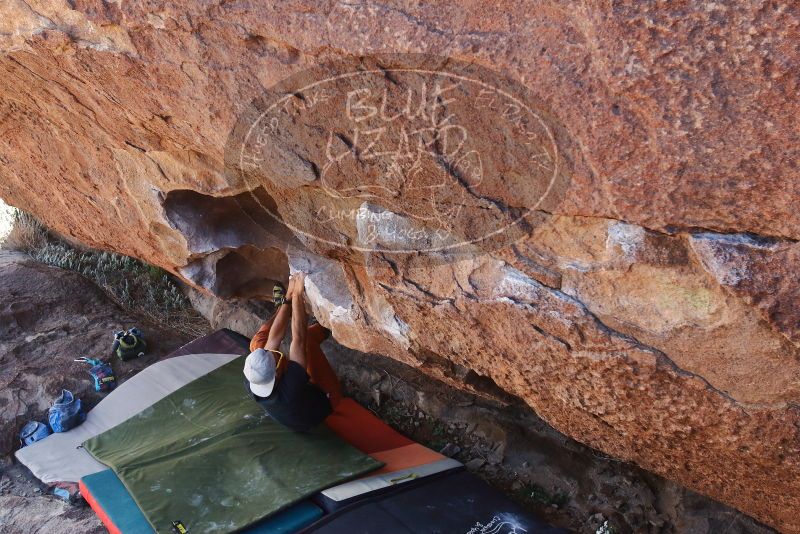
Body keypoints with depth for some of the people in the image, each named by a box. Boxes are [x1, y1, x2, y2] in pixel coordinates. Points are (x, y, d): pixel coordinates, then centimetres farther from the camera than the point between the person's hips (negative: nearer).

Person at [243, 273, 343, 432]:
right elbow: (299, 339, -39)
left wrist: (288, 299, -19)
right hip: (324, 400, -5)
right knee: (306, 339, -23)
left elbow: (274, 338, -22)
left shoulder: (251, 383, -30)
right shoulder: (291, 385, -47)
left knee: (258, 342, -3)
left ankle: (283, 303, 18)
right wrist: (297, 295, -33)